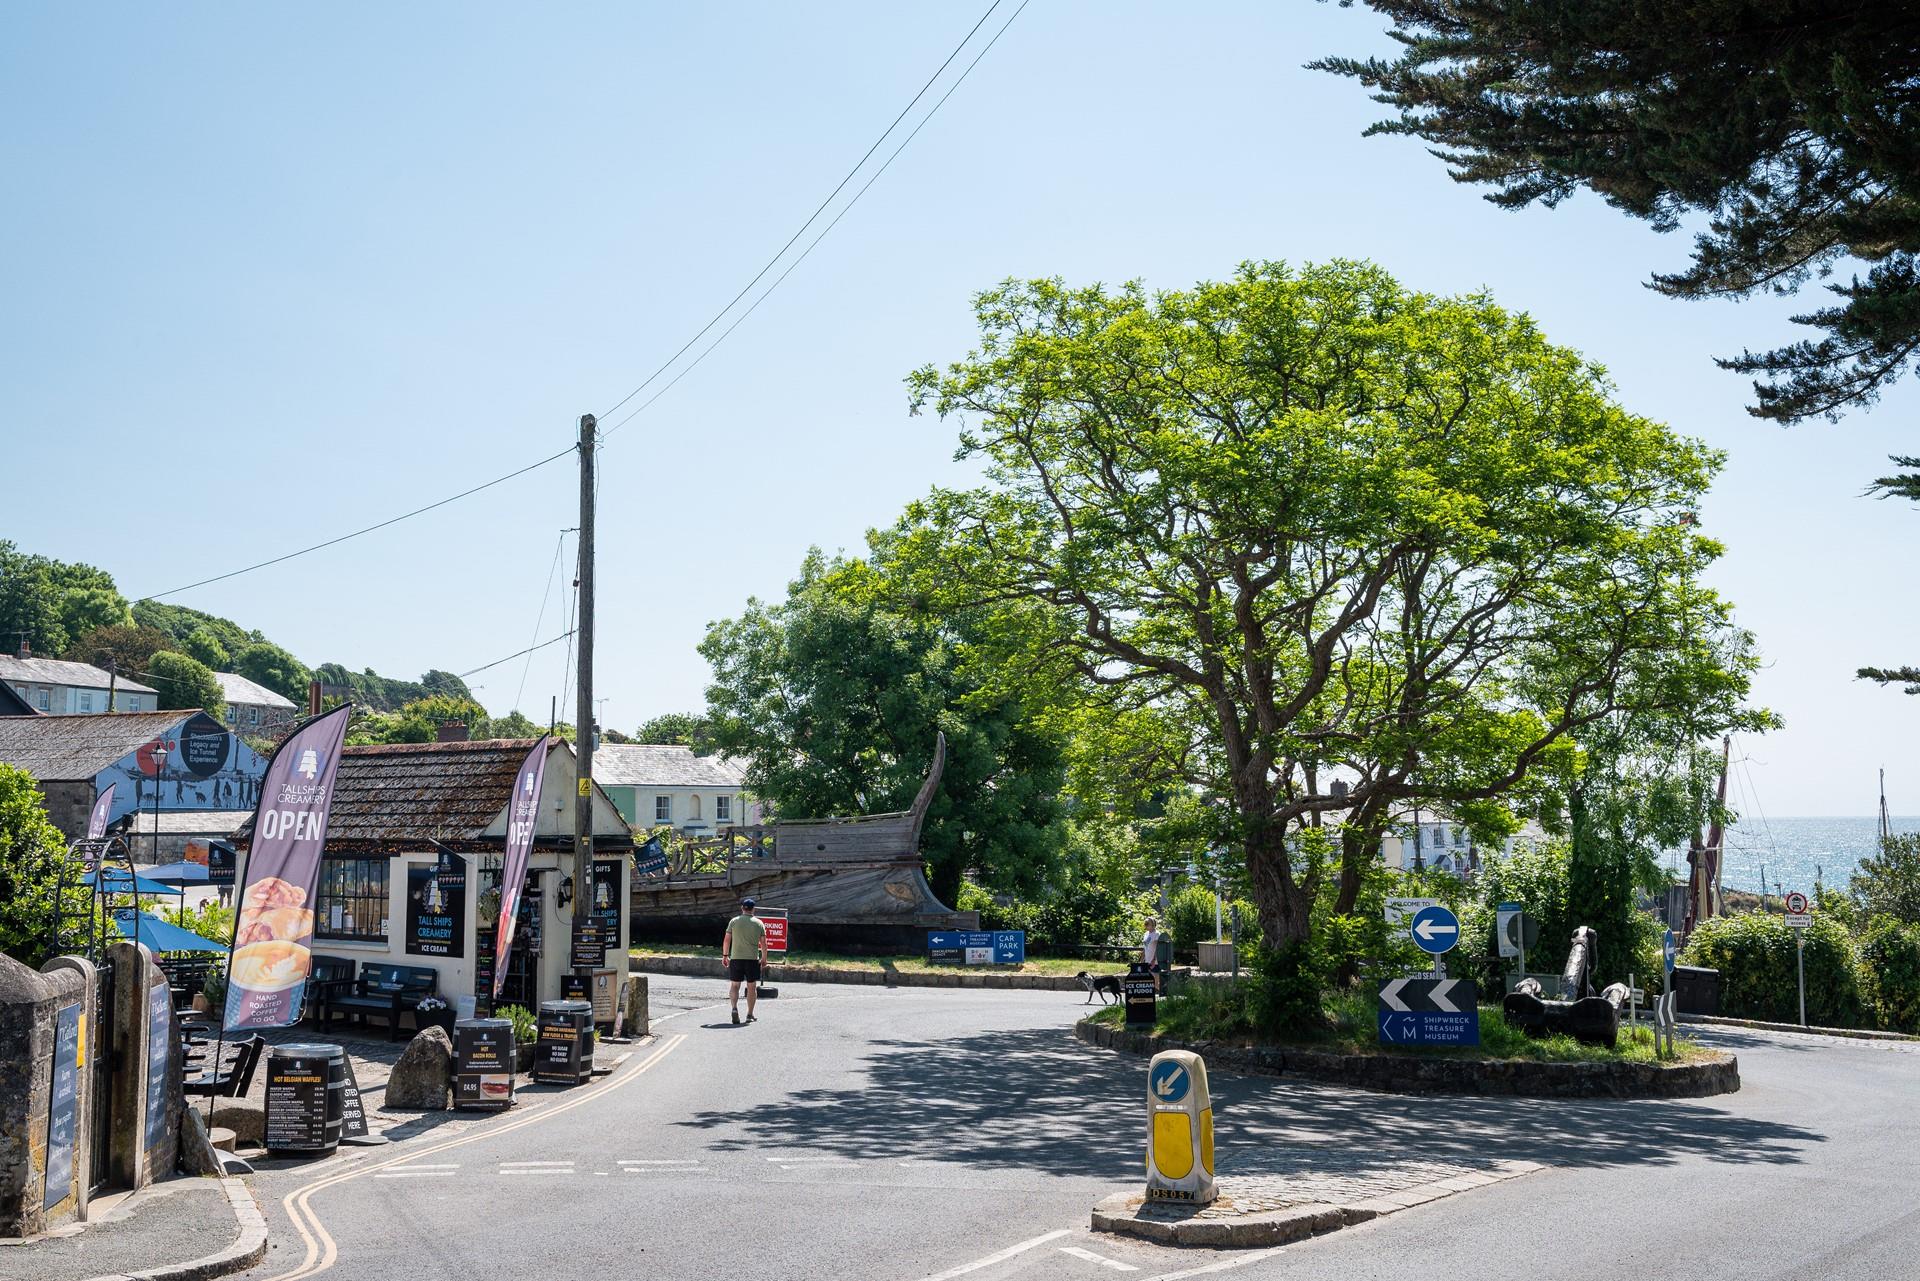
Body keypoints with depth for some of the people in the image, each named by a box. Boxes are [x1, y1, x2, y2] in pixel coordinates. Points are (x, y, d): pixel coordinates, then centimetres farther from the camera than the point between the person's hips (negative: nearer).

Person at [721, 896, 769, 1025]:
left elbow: (726, 940, 1)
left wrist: (725, 955, 11)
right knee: (752, 987, 10)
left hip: (736, 958, 0)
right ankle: (750, 1014, 13)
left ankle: (734, 1008, -15)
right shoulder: (759, 923, 2)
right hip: (753, 958, 0)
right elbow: (763, 943, 1)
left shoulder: (734, 921, 1)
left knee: (734, 986, 8)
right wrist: (764, 958, 12)